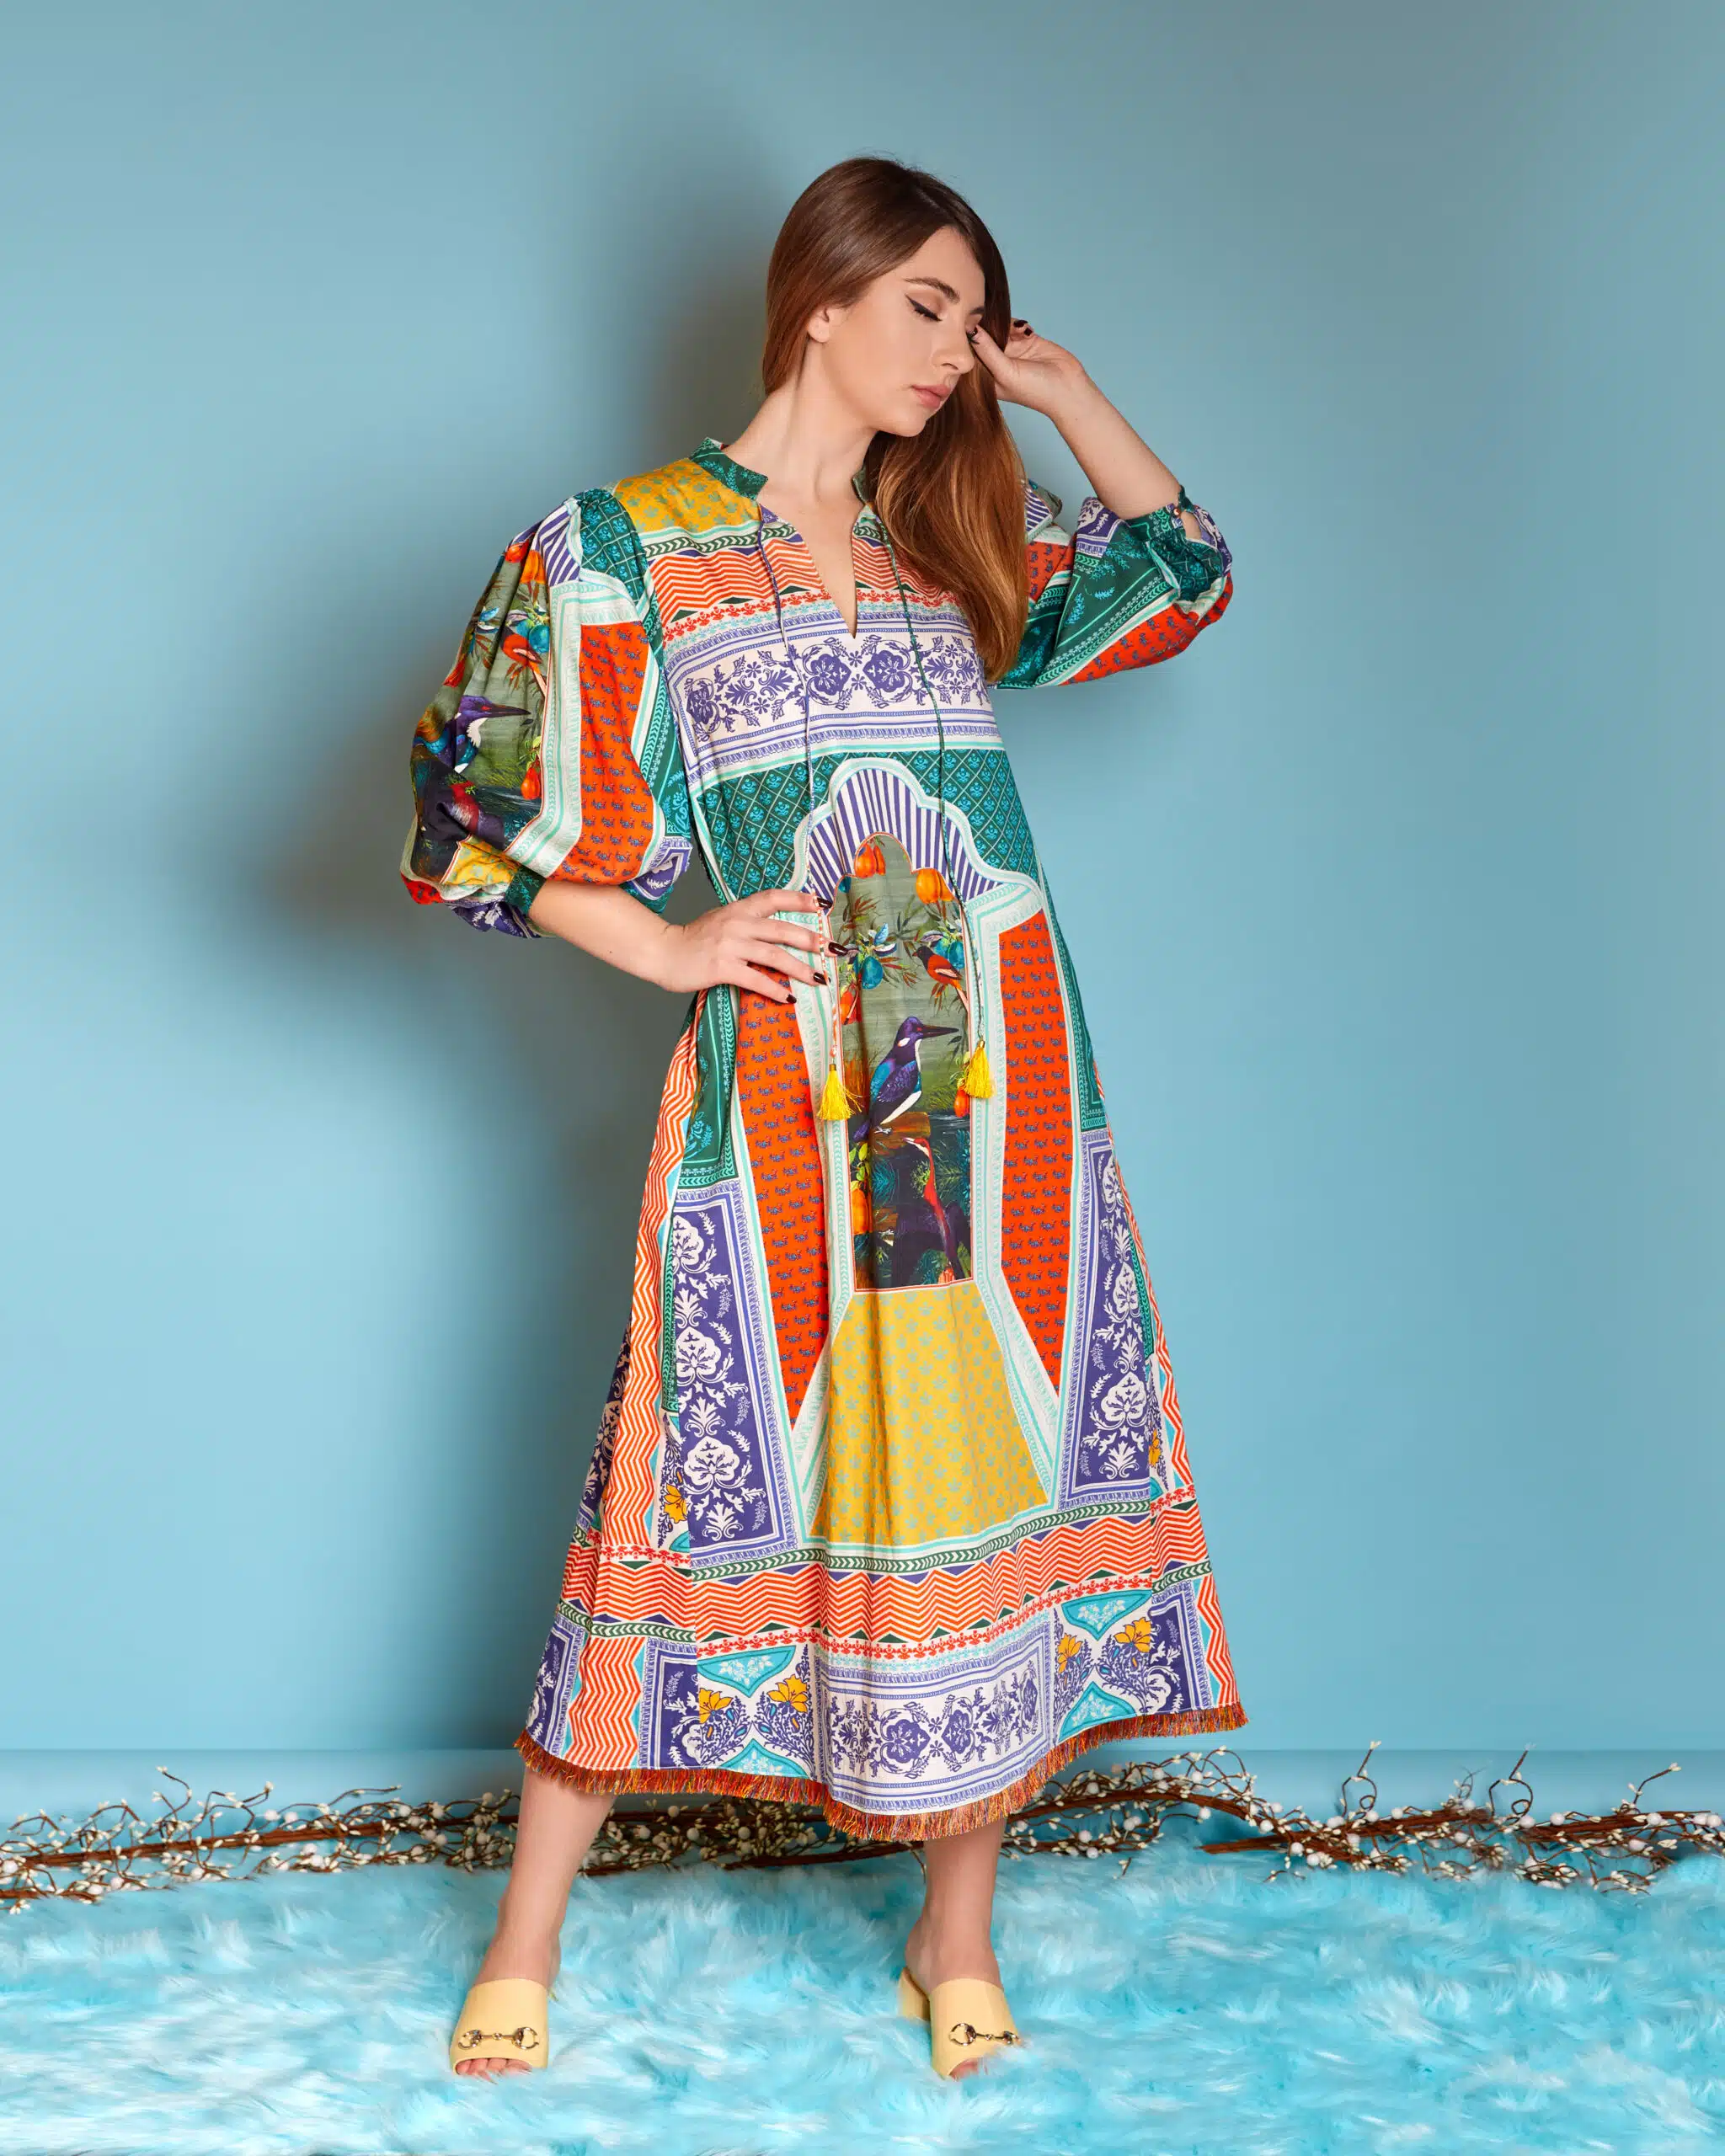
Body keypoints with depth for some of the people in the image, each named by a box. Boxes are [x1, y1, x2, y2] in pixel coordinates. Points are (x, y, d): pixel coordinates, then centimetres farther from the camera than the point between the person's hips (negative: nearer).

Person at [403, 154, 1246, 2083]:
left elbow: (1185, 570, 26)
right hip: (784, 1079, -4)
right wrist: (671, 947, -5)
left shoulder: (951, 549, 16)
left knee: (998, 1463, 4)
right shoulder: (632, 543, 2)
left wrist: (1063, 393, 17)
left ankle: (957, 1928, 21)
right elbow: (488, 804, 1)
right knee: (721, 1479, -1)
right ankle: (528, 1936, 15)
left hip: (1000, 1075, 5)